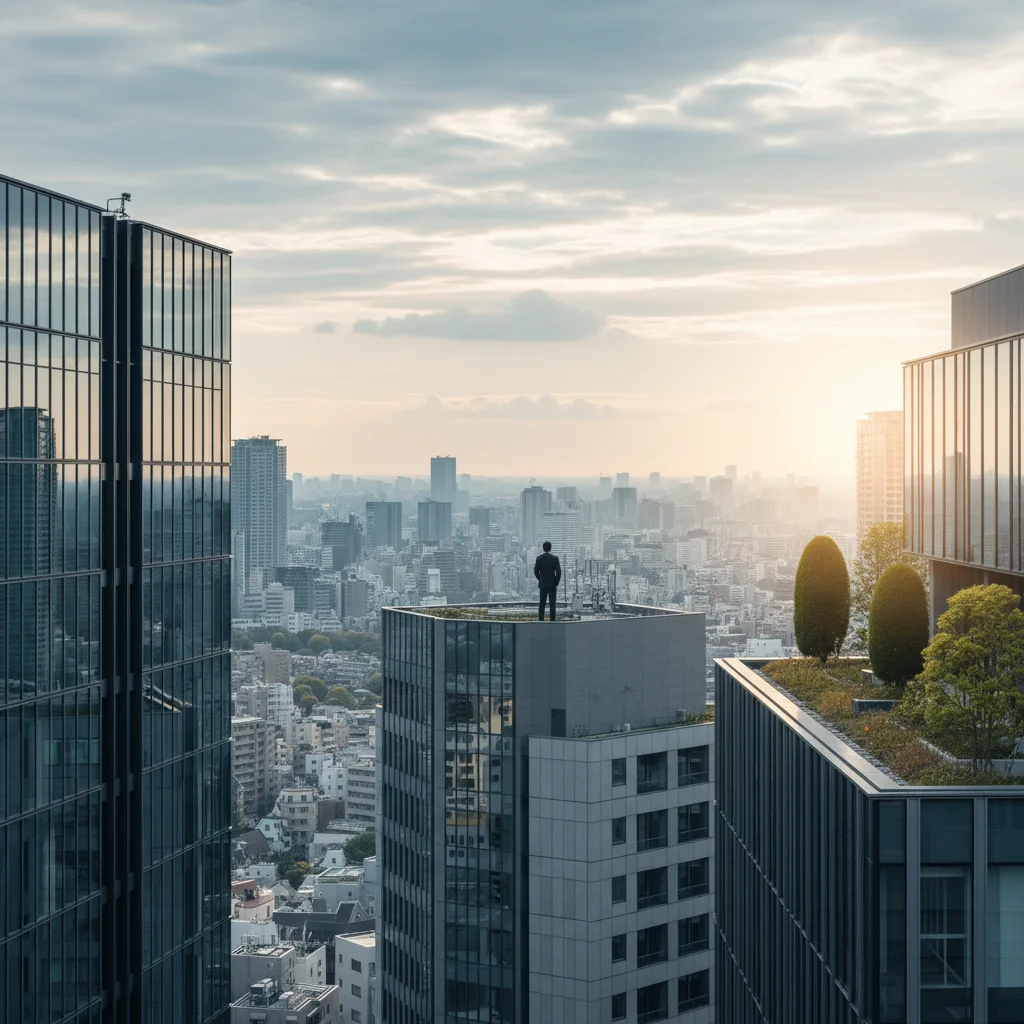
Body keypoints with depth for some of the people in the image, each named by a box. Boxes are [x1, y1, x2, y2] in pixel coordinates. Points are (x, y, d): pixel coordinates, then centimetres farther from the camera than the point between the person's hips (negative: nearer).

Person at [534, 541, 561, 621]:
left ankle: (541, 620, 4)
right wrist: (557, 582, 2)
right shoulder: (555, 558, -9)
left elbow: (536, 571, 0)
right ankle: (552, 620, -2)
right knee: (552, 604, 1)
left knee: (542, 603, 7)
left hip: (543, 584, 2)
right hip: (552, 584, -2)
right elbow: (558, 572, -11)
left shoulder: (539, 558, -3)